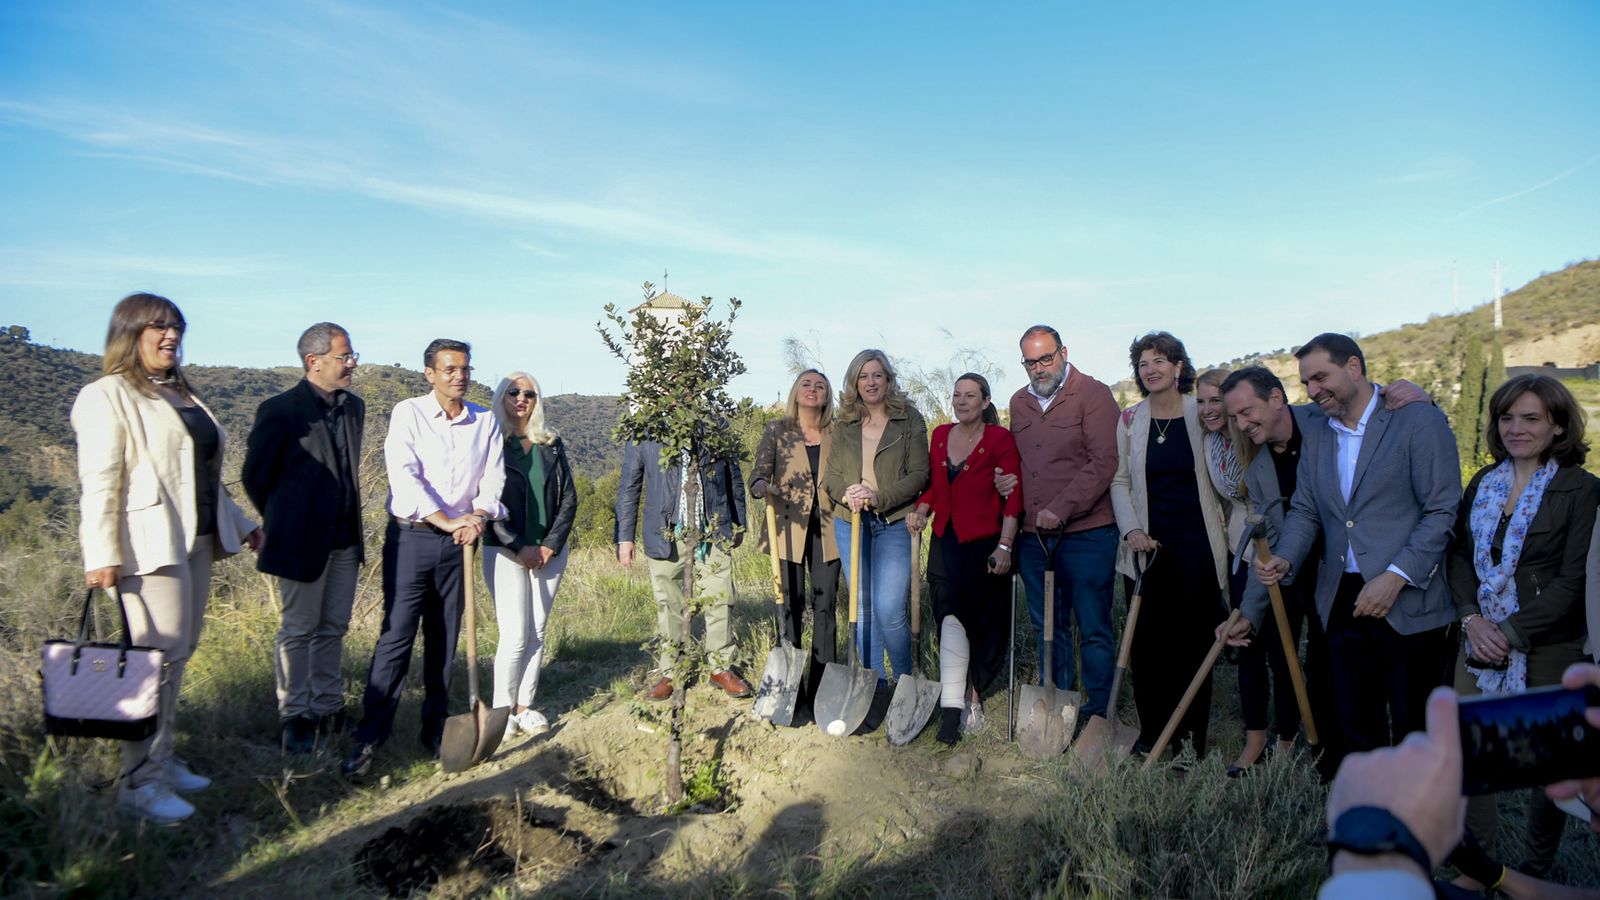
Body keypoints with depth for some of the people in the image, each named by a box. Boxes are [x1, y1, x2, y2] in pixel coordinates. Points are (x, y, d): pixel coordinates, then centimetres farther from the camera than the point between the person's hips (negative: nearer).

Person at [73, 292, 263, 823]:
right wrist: (101, 554, -20)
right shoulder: (107, 396, -6)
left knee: (179, 653, 11)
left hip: (197, 541, 8)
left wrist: (241, 523, 23)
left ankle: (161, 759, 22)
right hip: (150, 545, -8)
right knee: (160, 655, -8)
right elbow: (99, 481, -14)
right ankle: (139, 782, 1)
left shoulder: (184, 396, 18)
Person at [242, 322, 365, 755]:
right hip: (302, 540, -6)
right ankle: (294, 717, 17)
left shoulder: (354, 408, 8)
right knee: (299, 630, 4)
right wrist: (282, 522, 6)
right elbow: (254, 475, -4)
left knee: (334, 628, 14)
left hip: (345, 539, 6)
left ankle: (328, 709, 26)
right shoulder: (280, 410, -12)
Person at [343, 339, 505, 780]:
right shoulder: (407, 414, -4)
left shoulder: (485, 422, 7)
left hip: (458, 543, 3)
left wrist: (478, 517, -13)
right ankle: (369, 739, 1)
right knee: (396, 636, -6)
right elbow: (404, 477, -14)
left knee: (445, 638, 9)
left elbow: (493, 481, 6)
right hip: (411, 538, -3)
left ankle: (435, 728, 20)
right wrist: (446, 521, -19)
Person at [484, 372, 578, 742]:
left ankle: (525, 707, 16)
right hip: (505, 552, -4)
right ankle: (502, 709, 8)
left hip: (549, 552, 4)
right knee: (515, 636, -7)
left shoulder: (551, 444, 9)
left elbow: (569, 497, 8)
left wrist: (551, 545, -4)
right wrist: (519, 548, -12)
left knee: (537, 634, 6)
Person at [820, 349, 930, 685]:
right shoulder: (843, 425, 11)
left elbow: (919, 474, -7)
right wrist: (847, 493, -12)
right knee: (862, 608, 10)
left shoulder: (910, 420, -1)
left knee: (889, 609, -11)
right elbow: (830, 474, 10)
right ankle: (874, 683, 23)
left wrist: (877, 497, -18)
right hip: (850, 523, 4)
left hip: (894, 524, -4)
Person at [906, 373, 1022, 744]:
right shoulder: (940, 435, 8)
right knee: (951, 618, -5)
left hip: (984, 544, -4)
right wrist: (921, 510, -1)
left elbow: (1013, 497, -9)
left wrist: (1004, 546, -16)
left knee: (985, 626, 2)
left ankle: (964, 700, 16)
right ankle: (956, 705, 0)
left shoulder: (1000, 439, -7)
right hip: (945, 542, 4)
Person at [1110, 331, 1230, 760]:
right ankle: (1151, 732, 19)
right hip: (1147, 546, 2)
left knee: (1193, 642, 3)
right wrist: (1131, 529, -4)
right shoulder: (1129, 419, 5)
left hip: (1196, 546, -2)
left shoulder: (1204, 415, -1)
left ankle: (1191, 743, 16)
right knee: (1145, 641, 3)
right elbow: (1120, 481, 8)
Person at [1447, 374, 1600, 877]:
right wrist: (1471, 618, -7)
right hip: (1480, 641, 4)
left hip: (1548, 647, -4)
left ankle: (1537, 870, 29)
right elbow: (1458, 553, 7)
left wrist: (1512, 632, -16)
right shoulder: (1484, 482, 8)